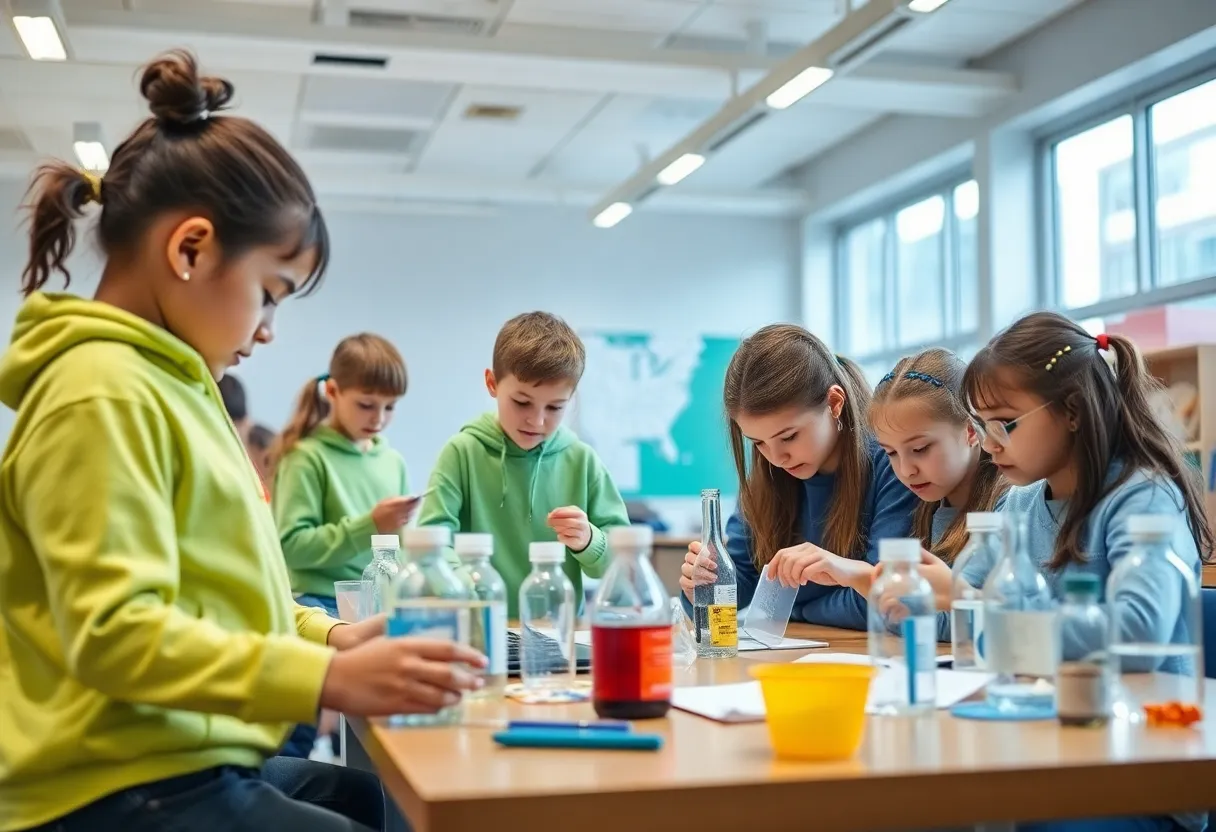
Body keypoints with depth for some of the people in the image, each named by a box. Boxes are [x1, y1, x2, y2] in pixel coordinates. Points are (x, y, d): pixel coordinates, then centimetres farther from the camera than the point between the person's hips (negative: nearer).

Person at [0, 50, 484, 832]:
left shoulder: (164, 382, 14)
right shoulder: (102, 390, -17)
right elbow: (113, 633, -25)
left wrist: (323, 635, 9)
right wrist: (326, 679, -28)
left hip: (191, 762, 10)